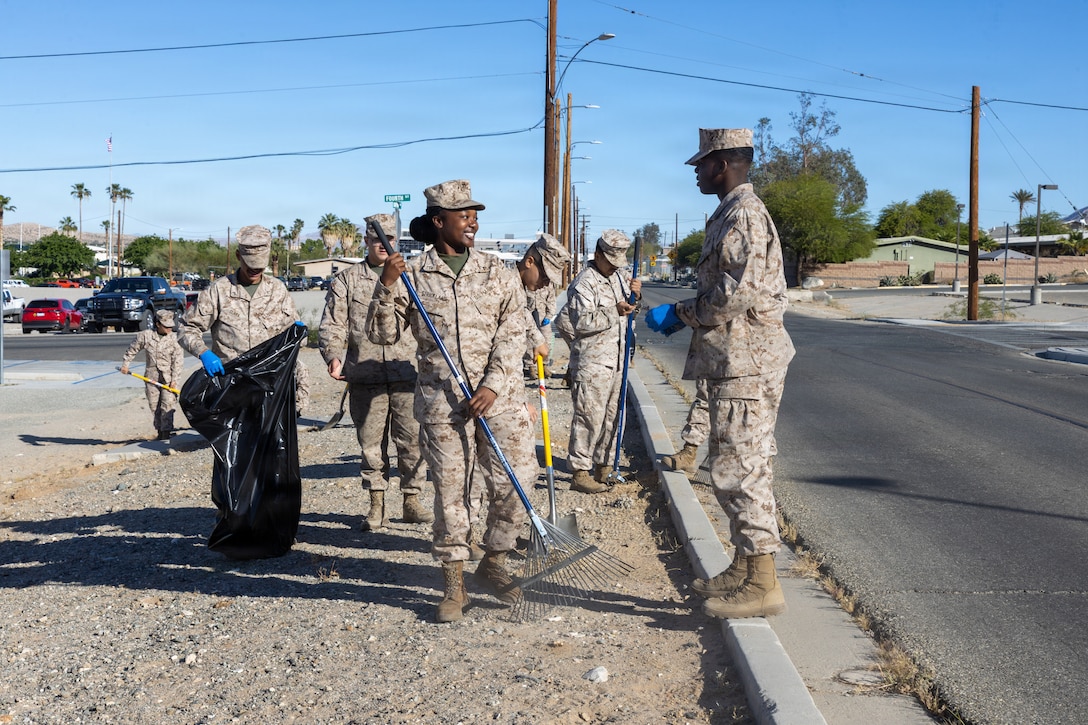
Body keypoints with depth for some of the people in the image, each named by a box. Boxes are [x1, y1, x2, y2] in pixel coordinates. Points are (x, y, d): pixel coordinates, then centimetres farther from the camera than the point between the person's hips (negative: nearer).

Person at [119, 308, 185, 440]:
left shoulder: (174, 338, -6)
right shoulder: (146, 335, -1)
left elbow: (178, 361, -8)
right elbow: (132, 349, 15)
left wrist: (174, 379, -13)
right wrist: (125, 363, 15)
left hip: (168, 377, -2)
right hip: (151, 377, 2)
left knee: (168, 404, -12)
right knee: (154, 406, 9)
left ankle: (166, 432, -10)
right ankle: (159, 431, 21)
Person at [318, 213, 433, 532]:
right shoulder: (346, 280, 9)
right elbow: (332, 325, 5)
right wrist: (333, 356, -12)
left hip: (407, 375, 0)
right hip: (365, 377, 0)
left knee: (412, 440, 1)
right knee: (371, 443, 5)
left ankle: (411, 500, 15)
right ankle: (376, 505, 16)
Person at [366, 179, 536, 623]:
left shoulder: (498, 273, 8)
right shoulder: (412, 275, 5)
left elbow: (512, 335, 1)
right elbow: (380, 334, 2)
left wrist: (493, 386, -11)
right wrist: (386, 286, -12)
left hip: (500, 397, 2)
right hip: (441, 401, -1)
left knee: (515, 481, -3)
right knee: (449, 491, 3)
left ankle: (493, 565, 20)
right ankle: (453, 585, 16)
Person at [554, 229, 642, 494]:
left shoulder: (619, 275, 15)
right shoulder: (585, 283, -12)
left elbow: (632, 308, 26)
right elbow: (582, 322, -20)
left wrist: (636, 294, 4)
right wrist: (615, 311, -22)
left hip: (616, 360, 9)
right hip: (591, 362, -8)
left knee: (611, 416, 13)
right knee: (589, 416, -8)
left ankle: (604, 467, 24)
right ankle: (580, 474, -3)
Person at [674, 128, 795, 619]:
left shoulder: (742, 215, -15)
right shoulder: (733, 213, 19)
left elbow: (738, 292, -24)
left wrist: (688, 312, -9)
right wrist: (691, 313, 12)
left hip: (745, 365, -11)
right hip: (737, 362, 11)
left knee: (738, 469, -8)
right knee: (736, 468, 15)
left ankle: (761, 583, -2)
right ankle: (745, 569, 25)